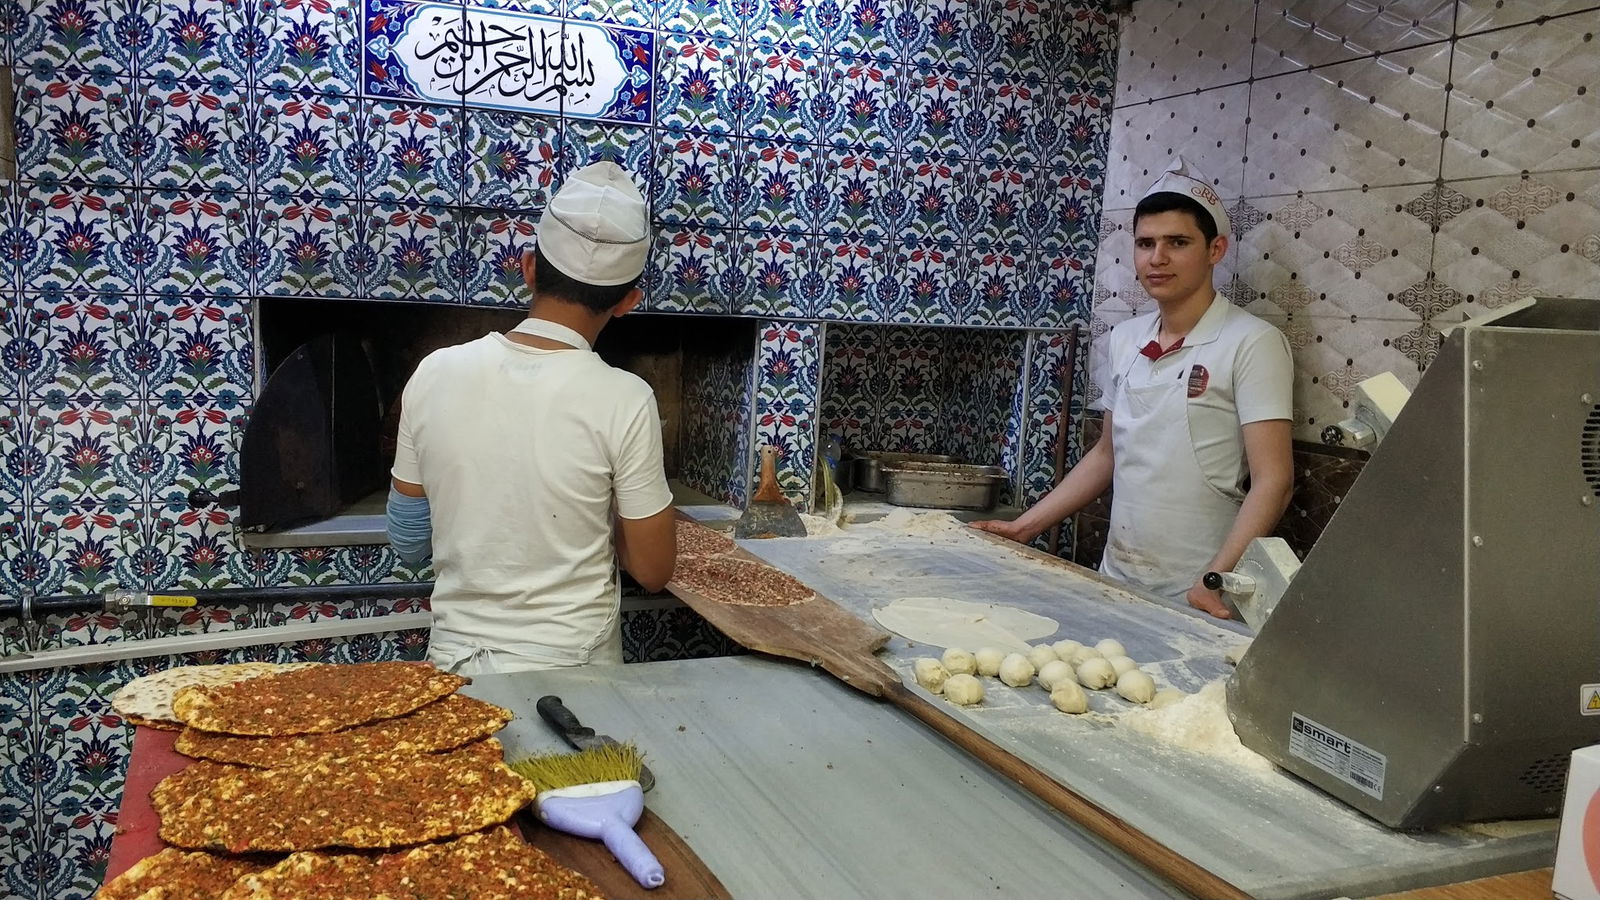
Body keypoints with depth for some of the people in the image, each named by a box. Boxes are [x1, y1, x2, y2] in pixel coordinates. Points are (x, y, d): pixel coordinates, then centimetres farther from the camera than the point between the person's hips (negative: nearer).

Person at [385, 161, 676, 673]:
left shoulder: (435, 373, -8)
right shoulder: (622, 400, -18)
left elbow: (408, 544, 3)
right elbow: (653, 571, -10)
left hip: (454, 661, 3)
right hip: (569, 671, -2)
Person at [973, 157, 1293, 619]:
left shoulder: (1251, 343, -11)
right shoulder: (1122, 340, 6)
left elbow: (1273, 481, -15)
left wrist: (1217, 582, -26)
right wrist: (1024, 526, 9)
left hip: (1197, 598, -5)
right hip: (1116, 580, 5)